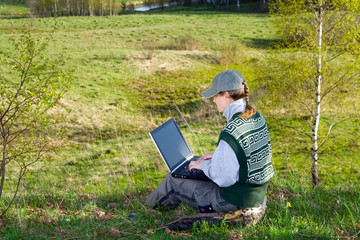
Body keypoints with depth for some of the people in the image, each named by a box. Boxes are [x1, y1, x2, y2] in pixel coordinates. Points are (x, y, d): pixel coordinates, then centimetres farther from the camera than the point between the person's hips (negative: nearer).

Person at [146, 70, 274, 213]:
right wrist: (218, 155, 12)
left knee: (173, 180, 10)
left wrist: (204, 165, -7)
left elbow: (223, 178, -25)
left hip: (235, 200, -8)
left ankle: (152, 204, 41)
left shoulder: (231, 132, -30)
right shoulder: (258, 118, -1)